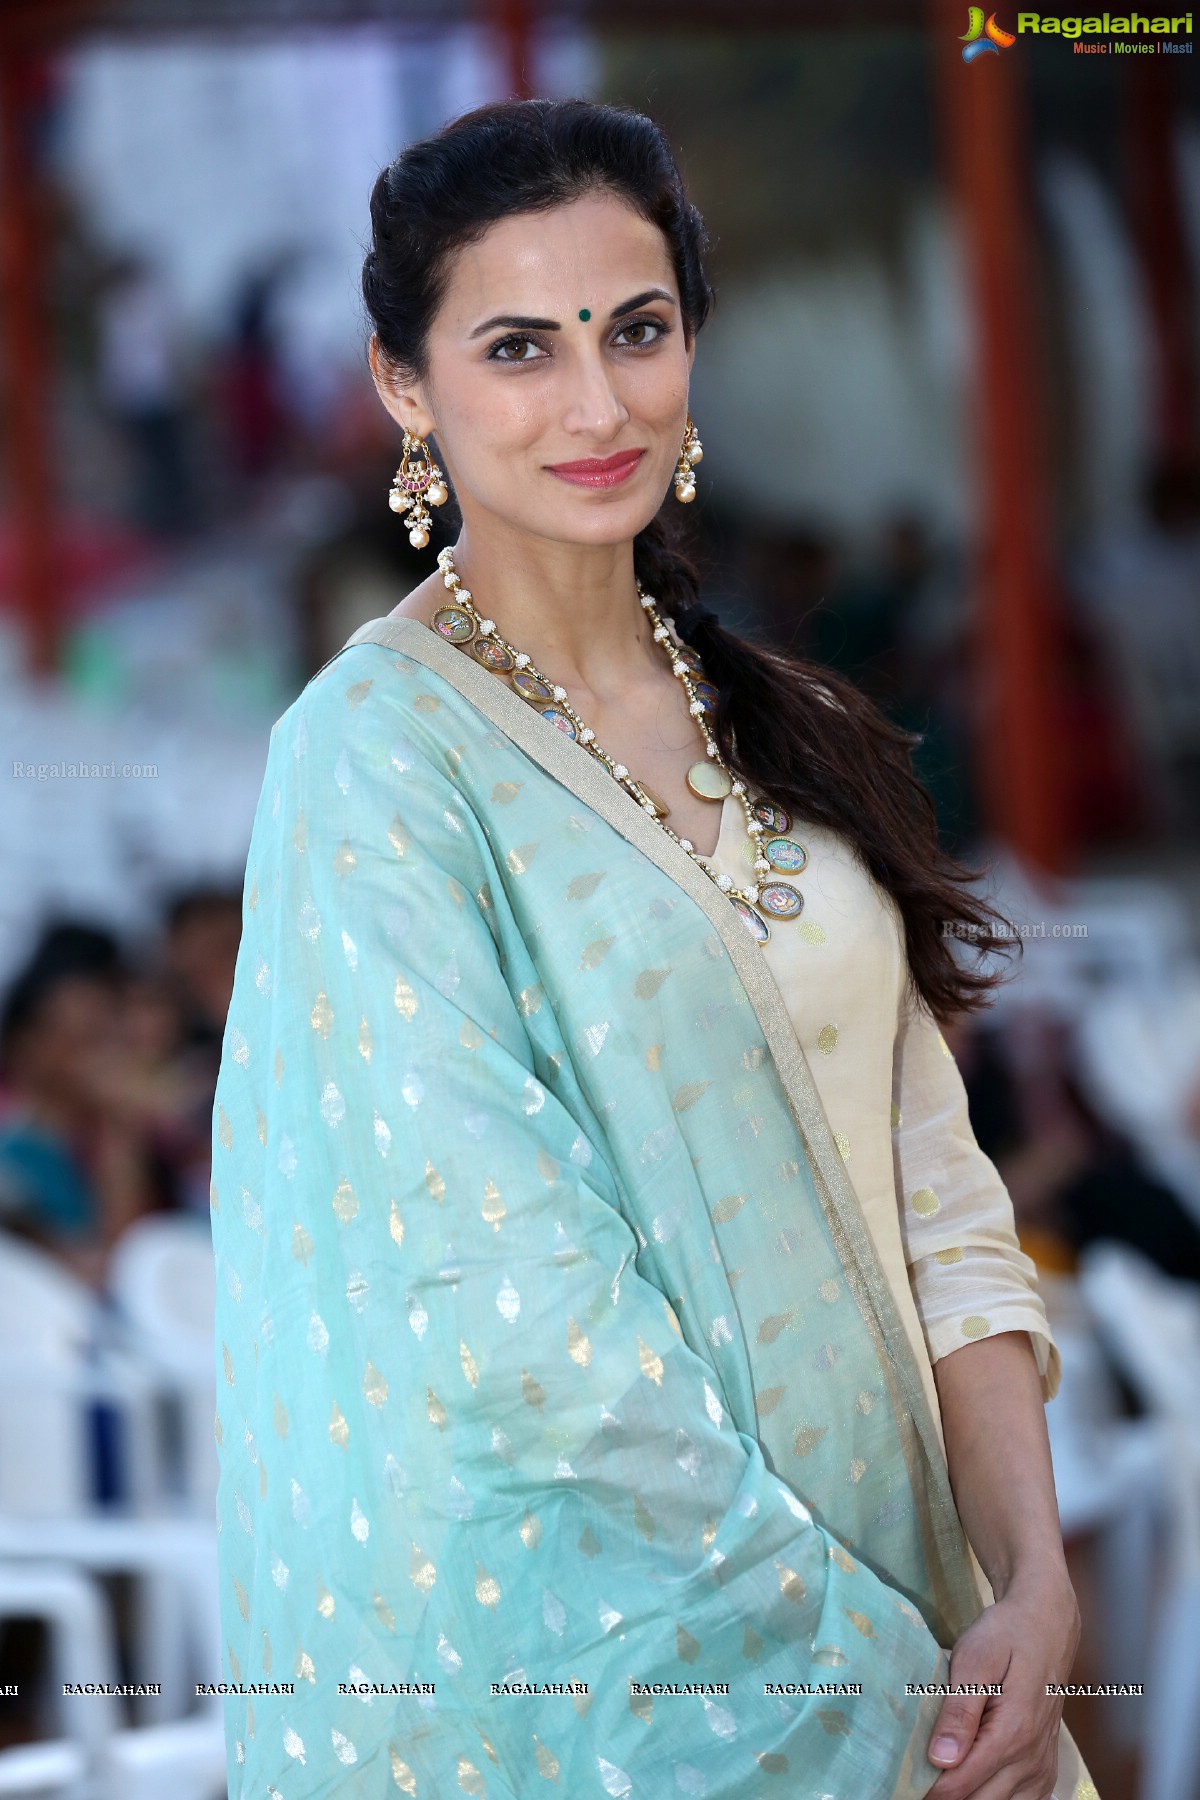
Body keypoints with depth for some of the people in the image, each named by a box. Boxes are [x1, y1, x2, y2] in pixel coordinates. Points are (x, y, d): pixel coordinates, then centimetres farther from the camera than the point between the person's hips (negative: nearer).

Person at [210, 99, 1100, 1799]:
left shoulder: (771, 729, 6)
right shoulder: (378, 755, -13)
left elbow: (928, 1183, 3)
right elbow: (518, 1307, -19)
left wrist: (1035, 1583, -11)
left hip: (880, 1575, 6)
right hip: (568, 1648, -6)